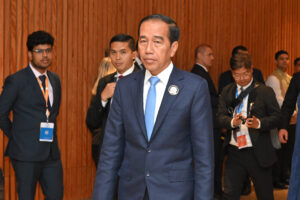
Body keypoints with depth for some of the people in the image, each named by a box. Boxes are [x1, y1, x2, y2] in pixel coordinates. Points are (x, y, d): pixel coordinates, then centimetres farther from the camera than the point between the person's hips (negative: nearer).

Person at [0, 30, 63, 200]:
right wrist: (16, 137, 1)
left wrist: (49, 130, 13)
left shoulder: (55, 79, 11)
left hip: (51, 152, 6)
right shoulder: (16, 80, -8)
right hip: (26, 154, -5)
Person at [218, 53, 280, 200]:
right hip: (234, 152, 3)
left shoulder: (265, 91, -3)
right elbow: (220, 117, 2)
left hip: (258, 153, -2)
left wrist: (259, 123, -23)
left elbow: (276, 117, -5)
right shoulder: (227, 92, 7)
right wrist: (232, 122, -20)